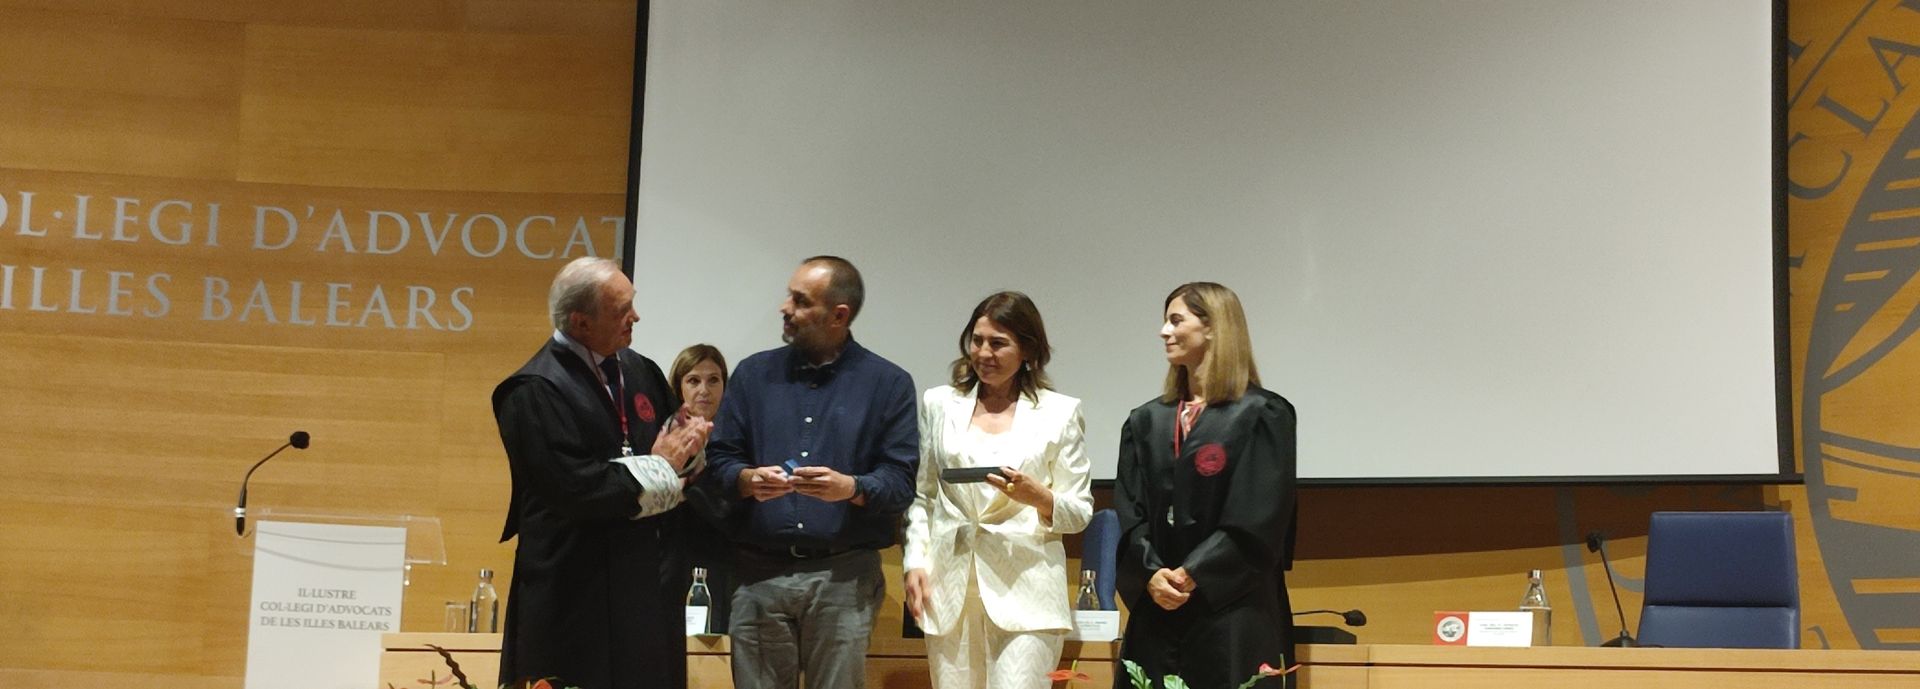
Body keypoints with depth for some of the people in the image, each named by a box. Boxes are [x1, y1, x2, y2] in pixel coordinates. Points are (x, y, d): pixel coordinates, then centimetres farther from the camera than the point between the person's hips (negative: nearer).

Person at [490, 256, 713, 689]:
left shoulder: (641, 372, 12)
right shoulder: (534, 392, -13)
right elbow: (576, 489, -21)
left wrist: (686, 446, -8)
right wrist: (659, 467, -9)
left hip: (650, 586, 7)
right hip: (577, 599, -7)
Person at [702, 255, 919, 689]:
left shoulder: (888, 384, 4)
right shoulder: (754, 374, 11)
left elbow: (902, 480, -1)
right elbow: (718, 460, 8)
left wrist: (851, 488, -20)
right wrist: (748, 479, -14)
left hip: (844, 576, -2)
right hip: (759, 572, 2)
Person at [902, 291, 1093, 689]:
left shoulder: (1060, 413, 6)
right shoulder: (939, 404, 14)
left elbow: (1081, 512, 6)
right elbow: (921, 496, 16)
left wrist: (1040, 498, -14)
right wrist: (915, 562, 4)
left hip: (1026, 589, -3)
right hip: (951, 585, 3)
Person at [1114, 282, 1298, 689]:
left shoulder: (1261, 415, -1)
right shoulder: (1146, 422, 15)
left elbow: (1258, 521, -9)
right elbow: (1128, 515, 8)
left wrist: (1193, 575, -12)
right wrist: (1151, 574, -9)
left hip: (1232, 614, -5)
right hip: (1156, 613, 5)